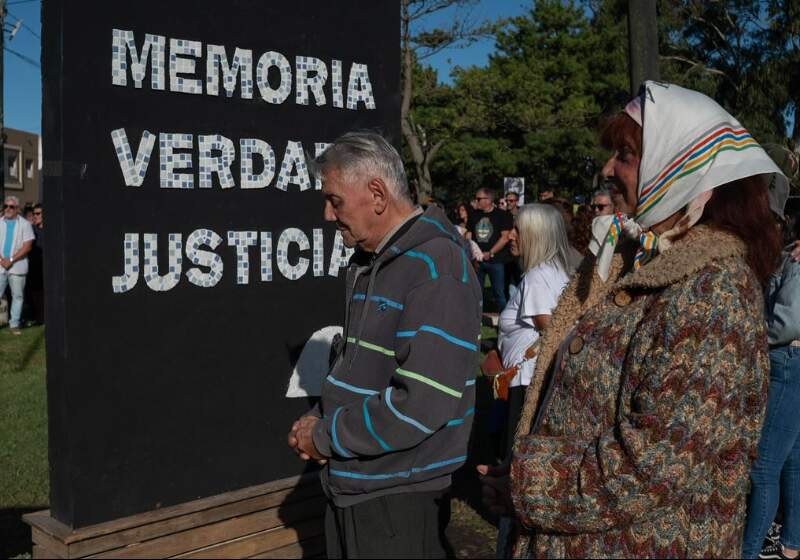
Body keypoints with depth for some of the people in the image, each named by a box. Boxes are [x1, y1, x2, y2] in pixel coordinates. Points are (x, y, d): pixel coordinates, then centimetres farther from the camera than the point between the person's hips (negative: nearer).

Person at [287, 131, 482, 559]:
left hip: (400, 497, -8)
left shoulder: (435, 269, -20)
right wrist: (320, 419, 1)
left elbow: (423, 403, -27)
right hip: (349, 484, 8)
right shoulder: (367, 263, 11)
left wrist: (326, 438, -16)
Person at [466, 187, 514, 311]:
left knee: (499, 291, 0)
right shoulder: (475, 215, 12)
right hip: (477, 260, 5)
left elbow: (505, 237, -10)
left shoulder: (502, 215, -4)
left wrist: (490, 253, -15)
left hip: (495, 260, -5)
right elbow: (469, 235, 16)